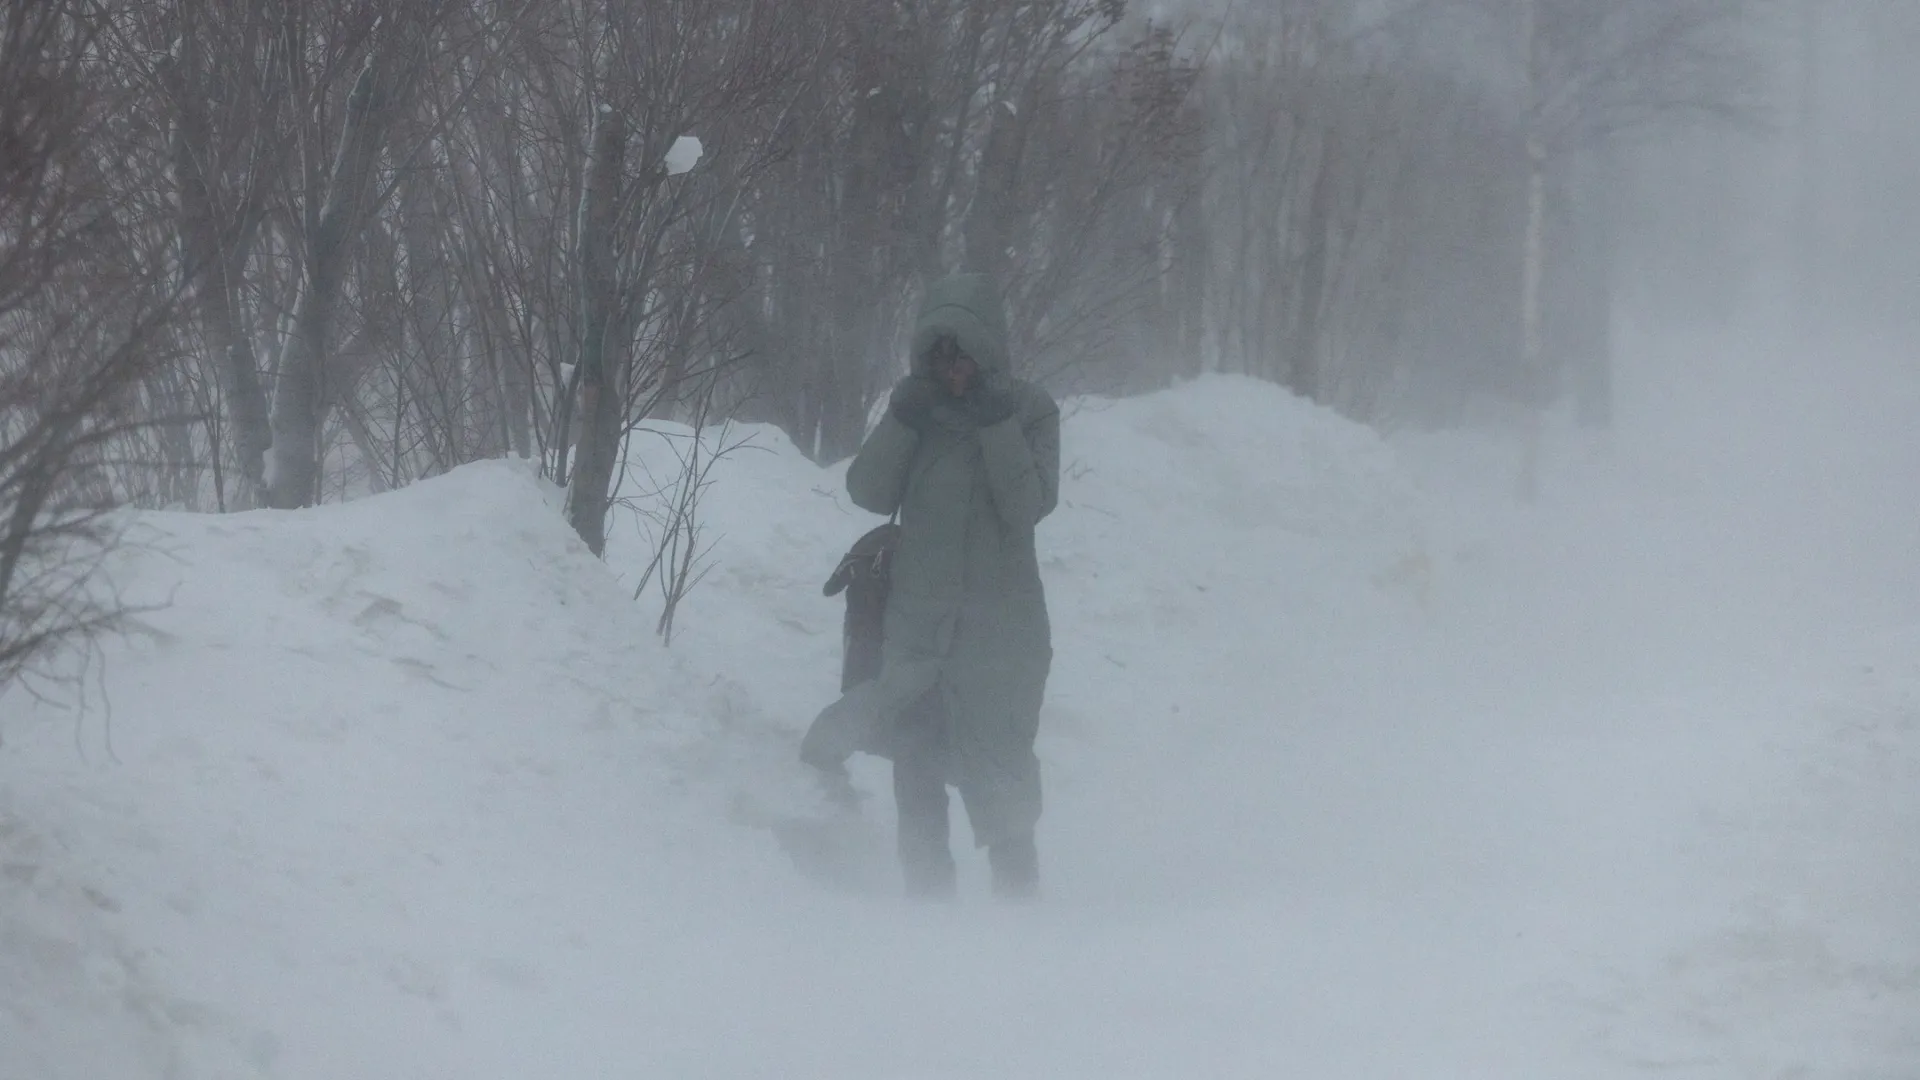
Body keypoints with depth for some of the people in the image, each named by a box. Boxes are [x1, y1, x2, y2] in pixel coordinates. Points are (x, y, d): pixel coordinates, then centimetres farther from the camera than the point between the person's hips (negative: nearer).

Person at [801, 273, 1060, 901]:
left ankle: (1017, 894, 0)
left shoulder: (1029, 412, -3)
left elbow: (1029, 505, -12)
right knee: (916, 775, 5)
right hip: (916, 620, 4)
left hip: (999, 629, -4)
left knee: (996, 773, -7)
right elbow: (869, 492, -1)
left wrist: (997, 424, -19)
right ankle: (926, 897, 11)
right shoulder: (916, 406, 7)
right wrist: (901, 420, -13)